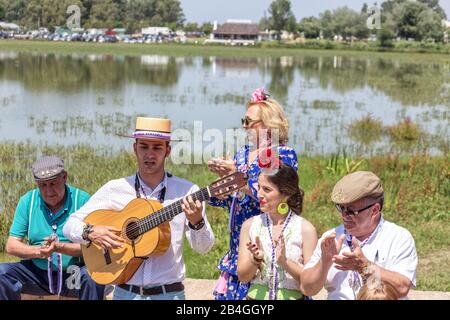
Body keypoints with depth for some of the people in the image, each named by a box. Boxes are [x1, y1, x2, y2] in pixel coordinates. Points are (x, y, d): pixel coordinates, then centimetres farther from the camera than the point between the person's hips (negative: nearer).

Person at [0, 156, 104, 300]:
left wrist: (59, 247, -26)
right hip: (37, 273, 3)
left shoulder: (82, 200, -7)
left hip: (73, 273, -3)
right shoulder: (27, 201, 2)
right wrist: (37, 251, -19)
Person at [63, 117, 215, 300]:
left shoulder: (186, 192, -3)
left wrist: (196, 222, -22)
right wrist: (91, 232, -15)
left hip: (169, 293, 0)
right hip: (125, 292, 1)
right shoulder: (114, 189, 2)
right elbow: (70, 225, 5)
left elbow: (203, 248, -4)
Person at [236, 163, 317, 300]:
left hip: (292, 296, -2)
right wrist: (256, 259, -13)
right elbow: (242, 277, 4)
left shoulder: (305, 229, -4)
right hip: (256, 296, 3)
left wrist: (284, 262, -17)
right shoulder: (250, 225, 3)